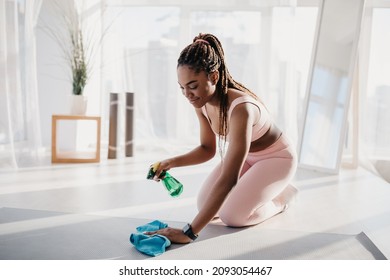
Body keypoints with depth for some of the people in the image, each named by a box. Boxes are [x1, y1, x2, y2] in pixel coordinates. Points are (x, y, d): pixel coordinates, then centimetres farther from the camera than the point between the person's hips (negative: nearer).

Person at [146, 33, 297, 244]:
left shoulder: (240, 108, -41)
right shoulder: (201, 102, -16)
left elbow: (228, 179, -45)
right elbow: (207, 149, 0)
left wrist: (189, 232, -47)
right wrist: (173, 162, -19)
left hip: (276, 158, -7)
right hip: (246, 155, 7)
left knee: (232, 215, -20)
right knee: (205, 204, -6)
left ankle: (280, 198, 9)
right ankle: (254, 186, 20)